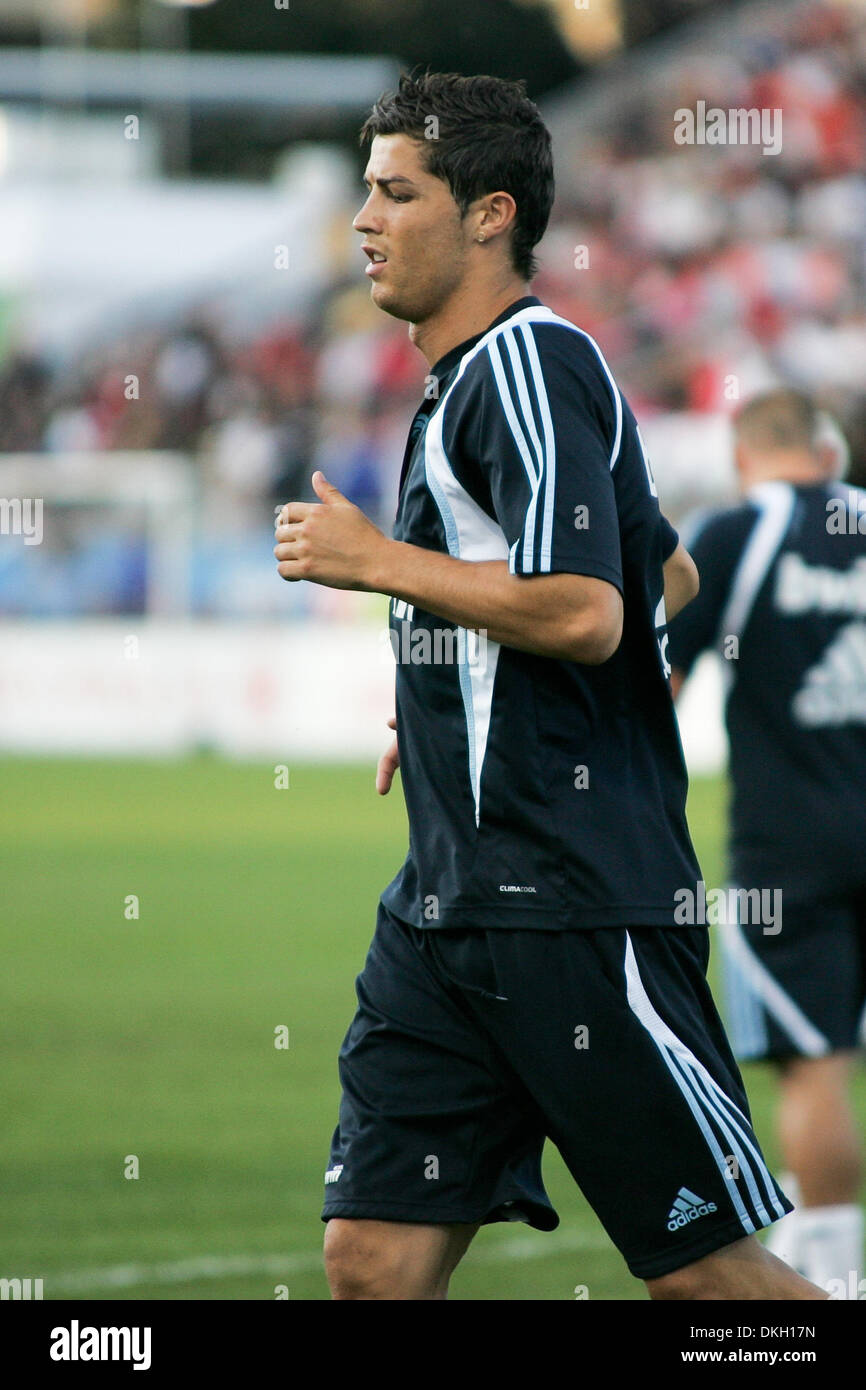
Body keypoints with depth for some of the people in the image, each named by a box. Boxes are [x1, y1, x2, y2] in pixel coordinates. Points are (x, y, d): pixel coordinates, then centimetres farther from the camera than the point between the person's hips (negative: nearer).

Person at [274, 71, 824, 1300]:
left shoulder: (532, 362, -11)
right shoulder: (469, 382, 19)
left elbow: (584, 612, -23)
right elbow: (671, 574, 32)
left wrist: (377, 560, -12)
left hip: (573, 908, -10)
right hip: (451, 909, 10)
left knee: (706, 1271, -5)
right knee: (373, 1263, 1)